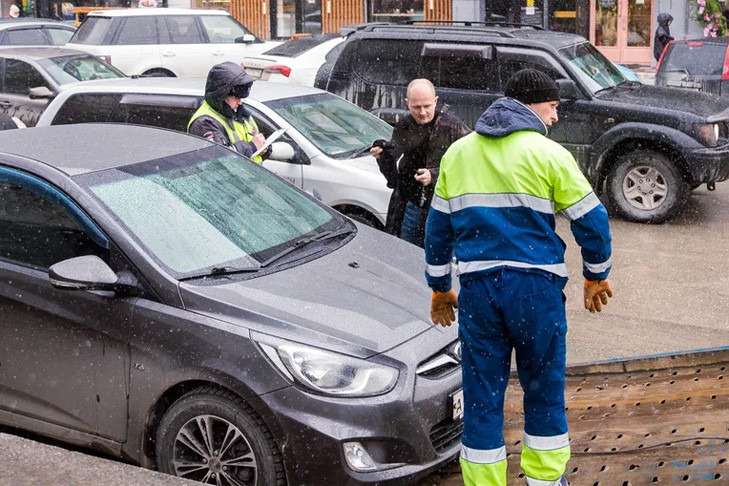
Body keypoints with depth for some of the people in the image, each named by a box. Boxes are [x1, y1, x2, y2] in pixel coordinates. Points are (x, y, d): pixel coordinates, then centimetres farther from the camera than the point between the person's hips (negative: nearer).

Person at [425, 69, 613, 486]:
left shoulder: (457, 153, 11)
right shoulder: (548, 153, -4)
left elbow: (438, 227, 15)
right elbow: (591, 220, -1)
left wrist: (440, 287, 23)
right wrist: (597, 276, 14)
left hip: (477, 287, 3)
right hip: (536, 287, -3)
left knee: (481, 396, 8)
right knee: (544, 389, 14)